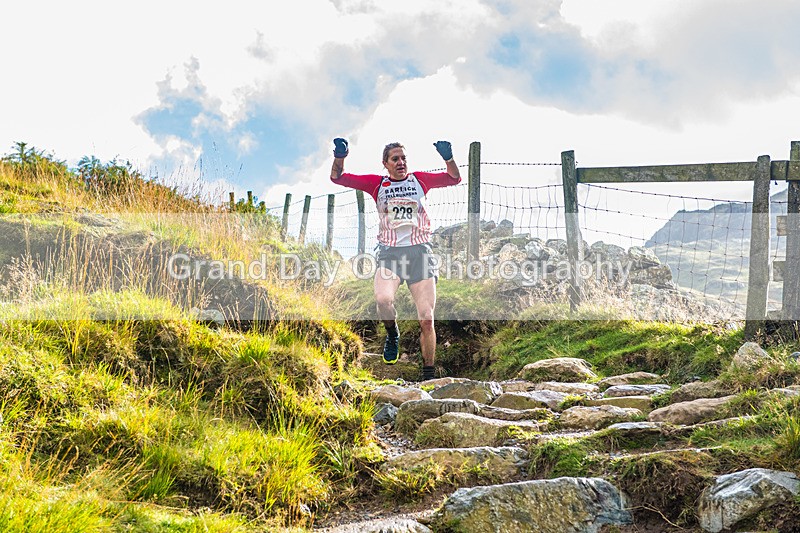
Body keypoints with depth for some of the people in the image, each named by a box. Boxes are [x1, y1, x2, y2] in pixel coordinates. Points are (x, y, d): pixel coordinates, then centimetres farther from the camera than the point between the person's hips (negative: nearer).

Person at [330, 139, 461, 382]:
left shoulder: (419, 179, 14)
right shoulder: (377, 183, 12)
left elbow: (454, 178, 11)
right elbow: (338, 178, 10)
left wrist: (448, 158, -8)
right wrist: (339, 157, -10)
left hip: (420, 251, 1)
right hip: (389, 252, -1)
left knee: (426, 320, -7)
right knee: (382, 299, -30)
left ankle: (428, 374, 2)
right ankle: (392, 334, 2)